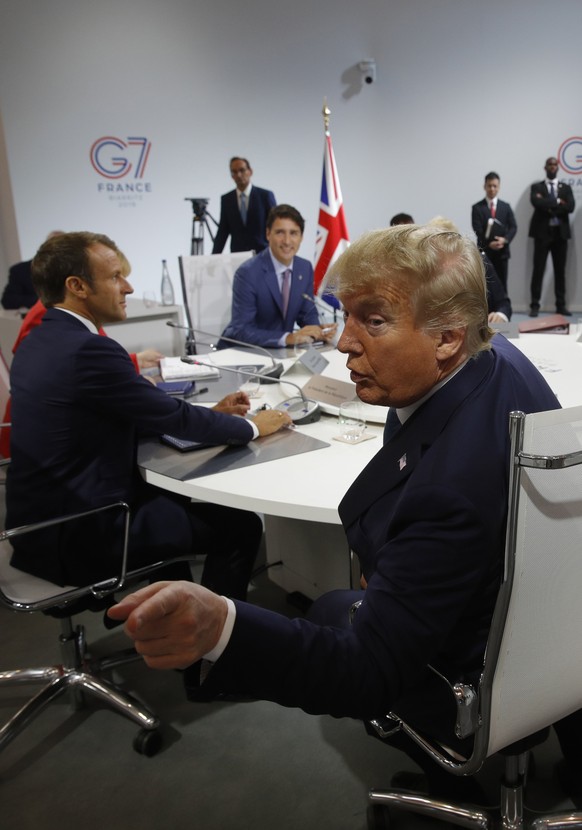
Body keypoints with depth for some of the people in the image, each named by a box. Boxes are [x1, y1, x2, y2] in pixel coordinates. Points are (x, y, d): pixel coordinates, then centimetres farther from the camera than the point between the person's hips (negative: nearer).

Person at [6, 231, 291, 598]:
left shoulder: (40, 342, 6)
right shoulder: (89, 349, -23)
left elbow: (140, 415, 11)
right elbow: (174, 419, -16)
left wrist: (211, 412, 9)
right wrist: (253, 427, -1)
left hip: (46, 519, 10)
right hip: (78, 536, -10)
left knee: (173, 495, 29)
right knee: (241, 525, -1)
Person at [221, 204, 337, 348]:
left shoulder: (305, 268, 0)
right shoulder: (248, 273, -19)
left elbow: (307, 313, 9)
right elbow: (242, 331, -23)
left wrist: (318, 330, -12)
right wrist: (288, 338, -31)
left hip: (280, 350, 5)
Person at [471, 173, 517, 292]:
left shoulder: (506, 206, 12)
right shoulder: (477, 207, 3)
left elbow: (513, 227, 4)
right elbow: (477, 230, -7)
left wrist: (505, 239, -16)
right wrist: (488, 244, -21)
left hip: (502, 251, 3)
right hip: (484, 252, -2)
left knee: (502, 285, 4)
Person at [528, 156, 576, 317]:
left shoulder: (566, 188, 12)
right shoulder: (536, 187, 6)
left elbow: (570, 207, -5)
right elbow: (536, 202, -14)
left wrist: (550, 207, -11)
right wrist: (557, 202, -11)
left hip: (560, 233, 3)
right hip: (542, 232, -2)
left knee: (560, 270, 5)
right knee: (538, 269, -4)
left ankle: (561, 305, 9)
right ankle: (535, 305, -2)